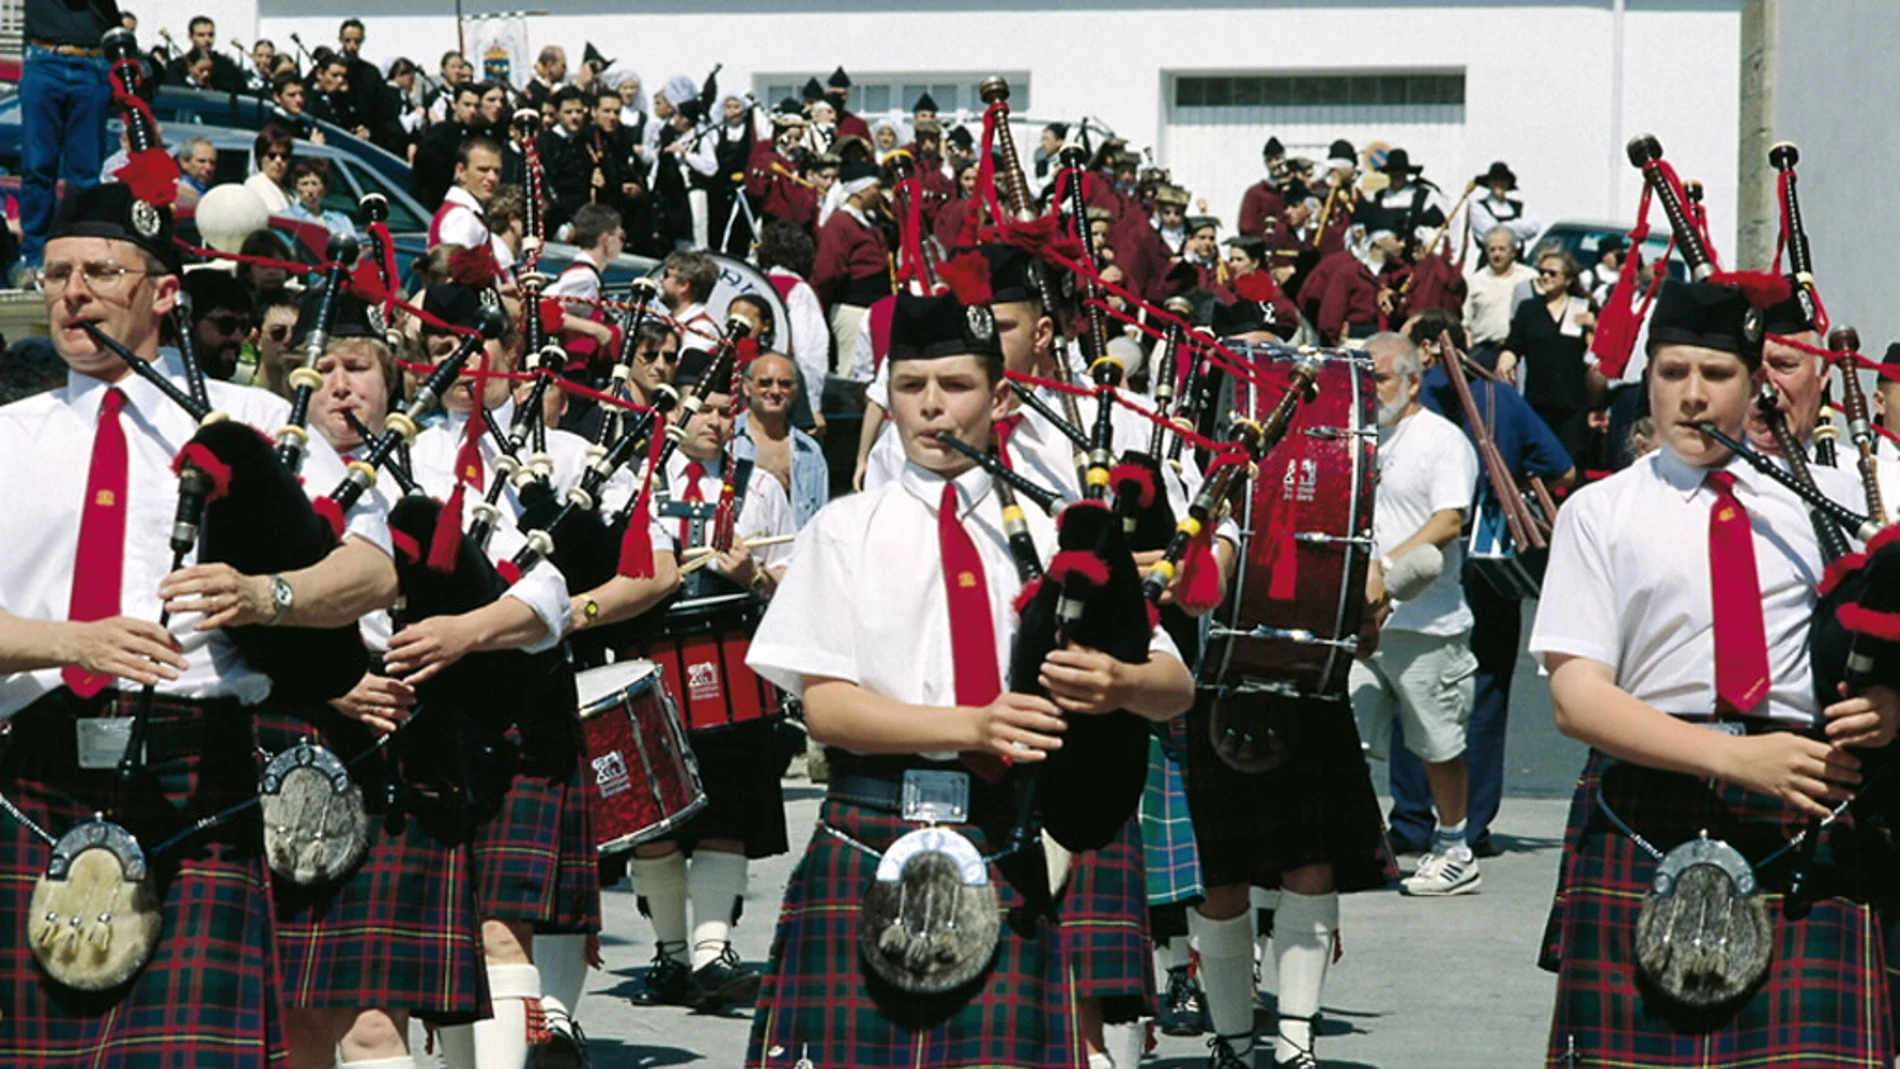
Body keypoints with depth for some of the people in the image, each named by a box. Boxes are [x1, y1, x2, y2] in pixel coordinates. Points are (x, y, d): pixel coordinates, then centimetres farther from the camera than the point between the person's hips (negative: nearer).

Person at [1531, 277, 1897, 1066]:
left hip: (1807, 823, 1)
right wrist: (1737, 758, -15)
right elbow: (1577, 698, -3)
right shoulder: (1600, 513, 6)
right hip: (1648, 821, 0)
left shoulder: (1824, 500, 11)